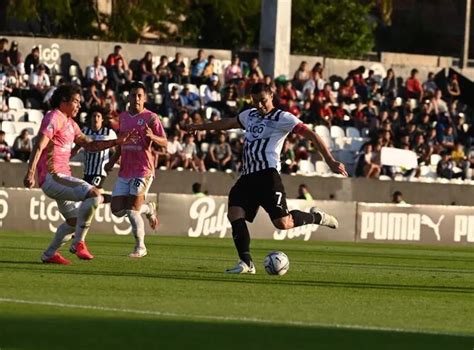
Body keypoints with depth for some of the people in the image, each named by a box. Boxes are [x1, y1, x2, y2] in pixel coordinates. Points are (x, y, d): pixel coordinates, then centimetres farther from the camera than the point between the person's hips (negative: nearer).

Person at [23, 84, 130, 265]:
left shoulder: (70, 123, 21)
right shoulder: (54, 118, -9)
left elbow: (89, 145, 27)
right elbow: (39, 146, -19)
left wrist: (116, 142, 18)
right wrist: (30, 173, -30)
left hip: (61, 177, 11)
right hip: (53, 176, -11)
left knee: (75, 220, 20)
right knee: (94, 194, -23)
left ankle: (49, 254, 27)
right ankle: (78, 243, -17)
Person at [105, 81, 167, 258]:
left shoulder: (150, 117, -4)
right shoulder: (123, 117, 13)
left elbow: (164, 143, -8)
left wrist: (152, 136, -28)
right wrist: (112, 161, 15)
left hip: (143, 170, -6)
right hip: (124, 171, 6)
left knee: (132, 210, -12)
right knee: (117, 210, 0)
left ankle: (140, 247, 4)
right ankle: (148, 209, 26)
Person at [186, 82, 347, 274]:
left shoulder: (282, 118, -1)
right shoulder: (250, 115, 21)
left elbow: (311, 135, -6)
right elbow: (227, 123, 40)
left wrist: (330, 161, -15)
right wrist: (199, 127, 49)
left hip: (267, 174, -7)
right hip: (247, 176, 7)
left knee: (283, 223, -16)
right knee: (235, 214, -12)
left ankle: (316, 217, 12)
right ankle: (246, 263, -11)